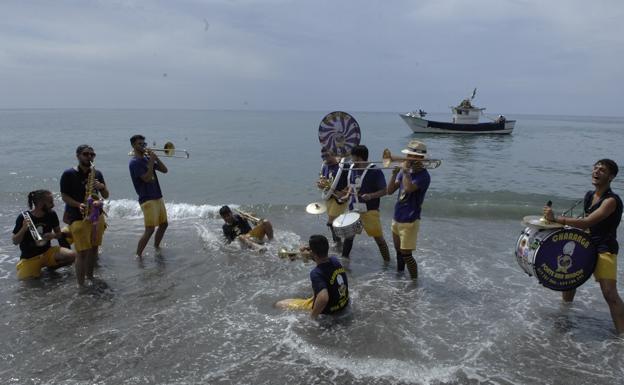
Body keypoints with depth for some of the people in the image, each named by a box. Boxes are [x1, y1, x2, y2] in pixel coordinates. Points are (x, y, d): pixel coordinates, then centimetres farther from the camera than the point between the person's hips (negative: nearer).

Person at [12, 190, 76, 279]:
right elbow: (15, 242, -8)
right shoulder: (23, 218, -13)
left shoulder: (51, 214, -5)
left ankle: (51, 266, 6)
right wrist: (23, 229, -25)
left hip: (47, 252, 2)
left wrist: (53, 235, -17)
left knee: (71, 255, -22)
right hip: (29, 258, -2)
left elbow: (59, 234, 7)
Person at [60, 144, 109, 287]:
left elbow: (106, 196, 12)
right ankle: (80, 285, 0)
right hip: (78, 217, -5)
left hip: (96, 215, 5)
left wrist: (102, 187, -9)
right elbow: (64, 196, -6)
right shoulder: (69, 174, -5)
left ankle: (90, 277, 29)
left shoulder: (97, 173, 10)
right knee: (82, 252, -8)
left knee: (94, 248, 13)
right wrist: (79, 205, -23)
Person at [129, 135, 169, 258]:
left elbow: (164, 170, 8)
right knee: (150, 229, -11)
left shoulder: (147, 158, 13)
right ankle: (138, 255, -1)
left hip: (158, 197, 8)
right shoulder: (134, 162, -10)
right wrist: (151, 160, -18)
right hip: (147, 199, -8)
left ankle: (156, 247, 33)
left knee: (164, 224, 16)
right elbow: (147, 178, -21)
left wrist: (155, 157, -3)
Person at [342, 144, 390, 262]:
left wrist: (370, 196, -26)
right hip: (354, 209, 6)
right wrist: (348, 195, 3)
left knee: (378, 238, 1)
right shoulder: (352, 169, 5)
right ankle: (344, 260, 30)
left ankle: (388, 262, 15)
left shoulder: (375, 171, -15)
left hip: (370, 210, -6)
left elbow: (384, 191, -12)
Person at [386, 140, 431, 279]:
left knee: (406, 255, -5)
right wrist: (394, 174, -11)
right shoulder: (406, 171, 6)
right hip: (397, 218, 8)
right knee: (399, 251, 21)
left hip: (409, 221, -7)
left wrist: (405, 170, -23)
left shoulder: (423, 175, -16)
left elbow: (408, 188, -35)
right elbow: (390, 191, 3)